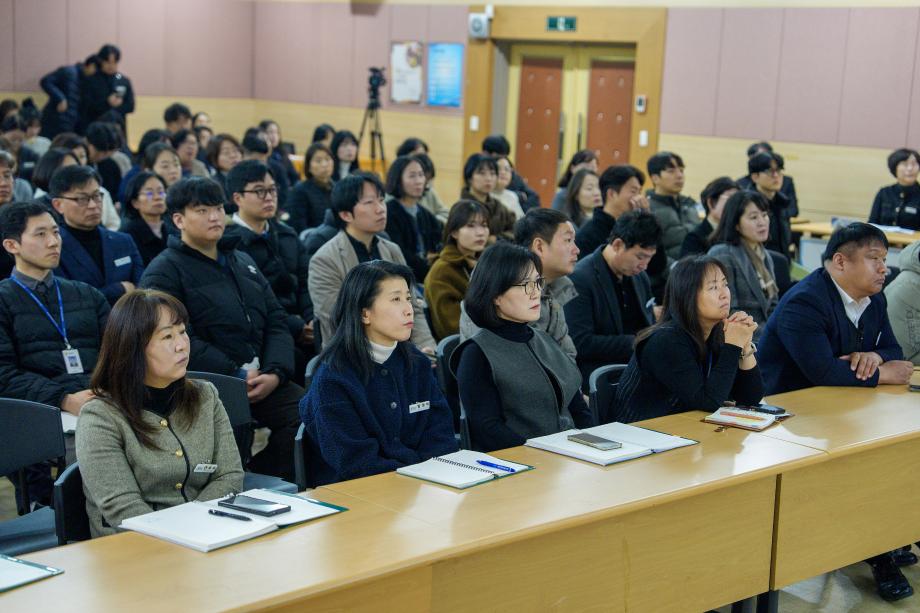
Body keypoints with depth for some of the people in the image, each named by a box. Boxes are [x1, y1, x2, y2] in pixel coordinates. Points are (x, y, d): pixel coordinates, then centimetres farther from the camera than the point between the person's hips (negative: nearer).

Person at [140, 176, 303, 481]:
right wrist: (238, 376, -15)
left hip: (262, 379, 6)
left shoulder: (243, 262, 23)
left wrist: (275, 373, -2)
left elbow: (276, 322, 16)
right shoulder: (163, 272, 3)